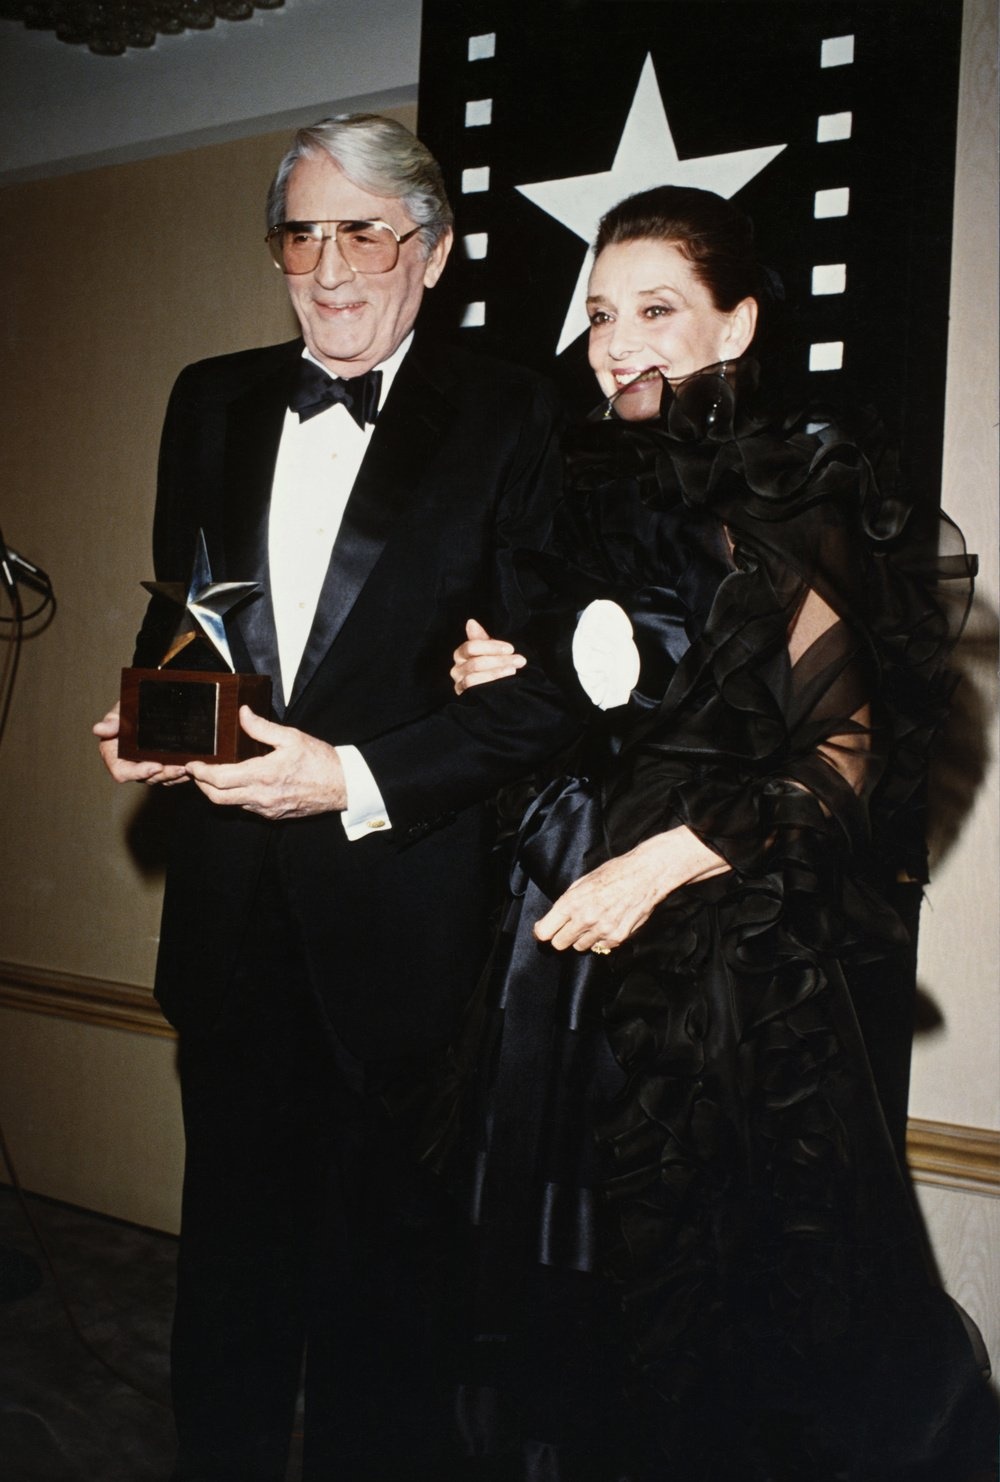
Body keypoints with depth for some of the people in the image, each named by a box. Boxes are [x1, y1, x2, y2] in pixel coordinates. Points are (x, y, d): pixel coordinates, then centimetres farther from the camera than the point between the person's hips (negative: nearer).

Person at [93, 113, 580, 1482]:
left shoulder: (506, 418, -6)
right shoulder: (213, 401, 10)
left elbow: (547, 685, -11)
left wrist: (359, 781, -19)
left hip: (397, 918, -4)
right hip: (231, 909, 5)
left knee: (382, 1258, 13)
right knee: (233, 1231, 20)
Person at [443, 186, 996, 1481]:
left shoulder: (788, 508, -7)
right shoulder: (590, 494, 11)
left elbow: (846, 757, -11)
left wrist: (661, 864, -18)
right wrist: (504, 682, 0)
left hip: (720, 940, -5)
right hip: (564, 927, 6)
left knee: (707, 1265, 5)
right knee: (563, 1262, 13)